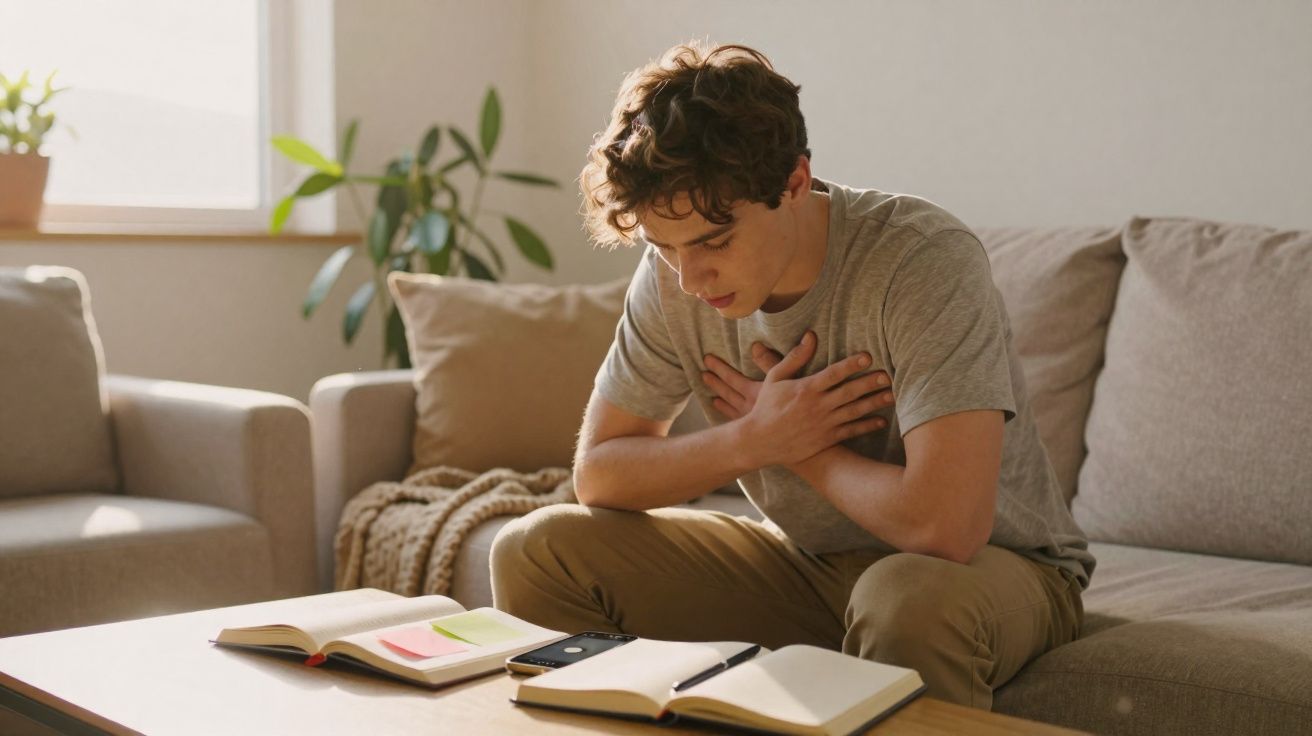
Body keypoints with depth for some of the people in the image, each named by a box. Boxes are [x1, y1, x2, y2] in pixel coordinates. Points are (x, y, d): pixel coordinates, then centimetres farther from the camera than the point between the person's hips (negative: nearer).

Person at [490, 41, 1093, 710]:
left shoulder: (925, 259, -28)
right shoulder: (673, 274, -10)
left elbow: (945, 523, -37)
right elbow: (598, 472, -3)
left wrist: (806, 450, -19)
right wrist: (755, 440, -19)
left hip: (994, 563, -5)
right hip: (808, 563, 5)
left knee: (912, 597, -42)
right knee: (535, 551, -8)